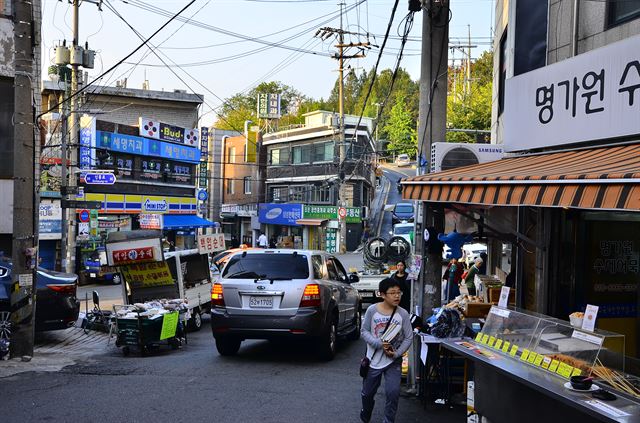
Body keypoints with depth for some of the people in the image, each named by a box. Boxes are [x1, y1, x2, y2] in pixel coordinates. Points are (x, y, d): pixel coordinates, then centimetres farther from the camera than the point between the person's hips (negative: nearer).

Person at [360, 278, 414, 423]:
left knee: (393, 393, -11)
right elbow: (364, 331, -7)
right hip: (373, 359, 0)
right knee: (367, 393, 14)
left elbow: (409, 337, -5)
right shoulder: (372, 310, -11)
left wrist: (397, 353, -16)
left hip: (393, 361, 0)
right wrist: (379, 343, -21)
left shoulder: (403, 314, -10)